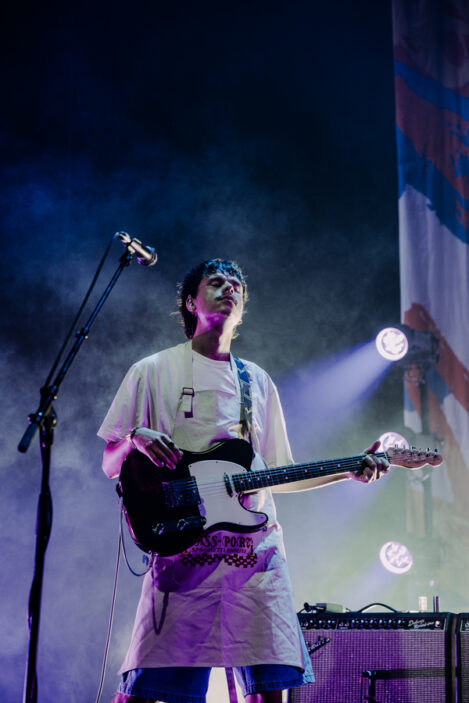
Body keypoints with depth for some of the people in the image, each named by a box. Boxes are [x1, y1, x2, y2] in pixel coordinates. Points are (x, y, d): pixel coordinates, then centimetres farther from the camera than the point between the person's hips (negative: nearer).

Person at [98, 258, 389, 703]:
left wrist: (350, 470, 10)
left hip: (257, 550, 4)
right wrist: (135, 440, -15)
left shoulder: (258, 382, 22)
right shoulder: (153, 372, 10)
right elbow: (110, 465, 8)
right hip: (182, 550, -3)